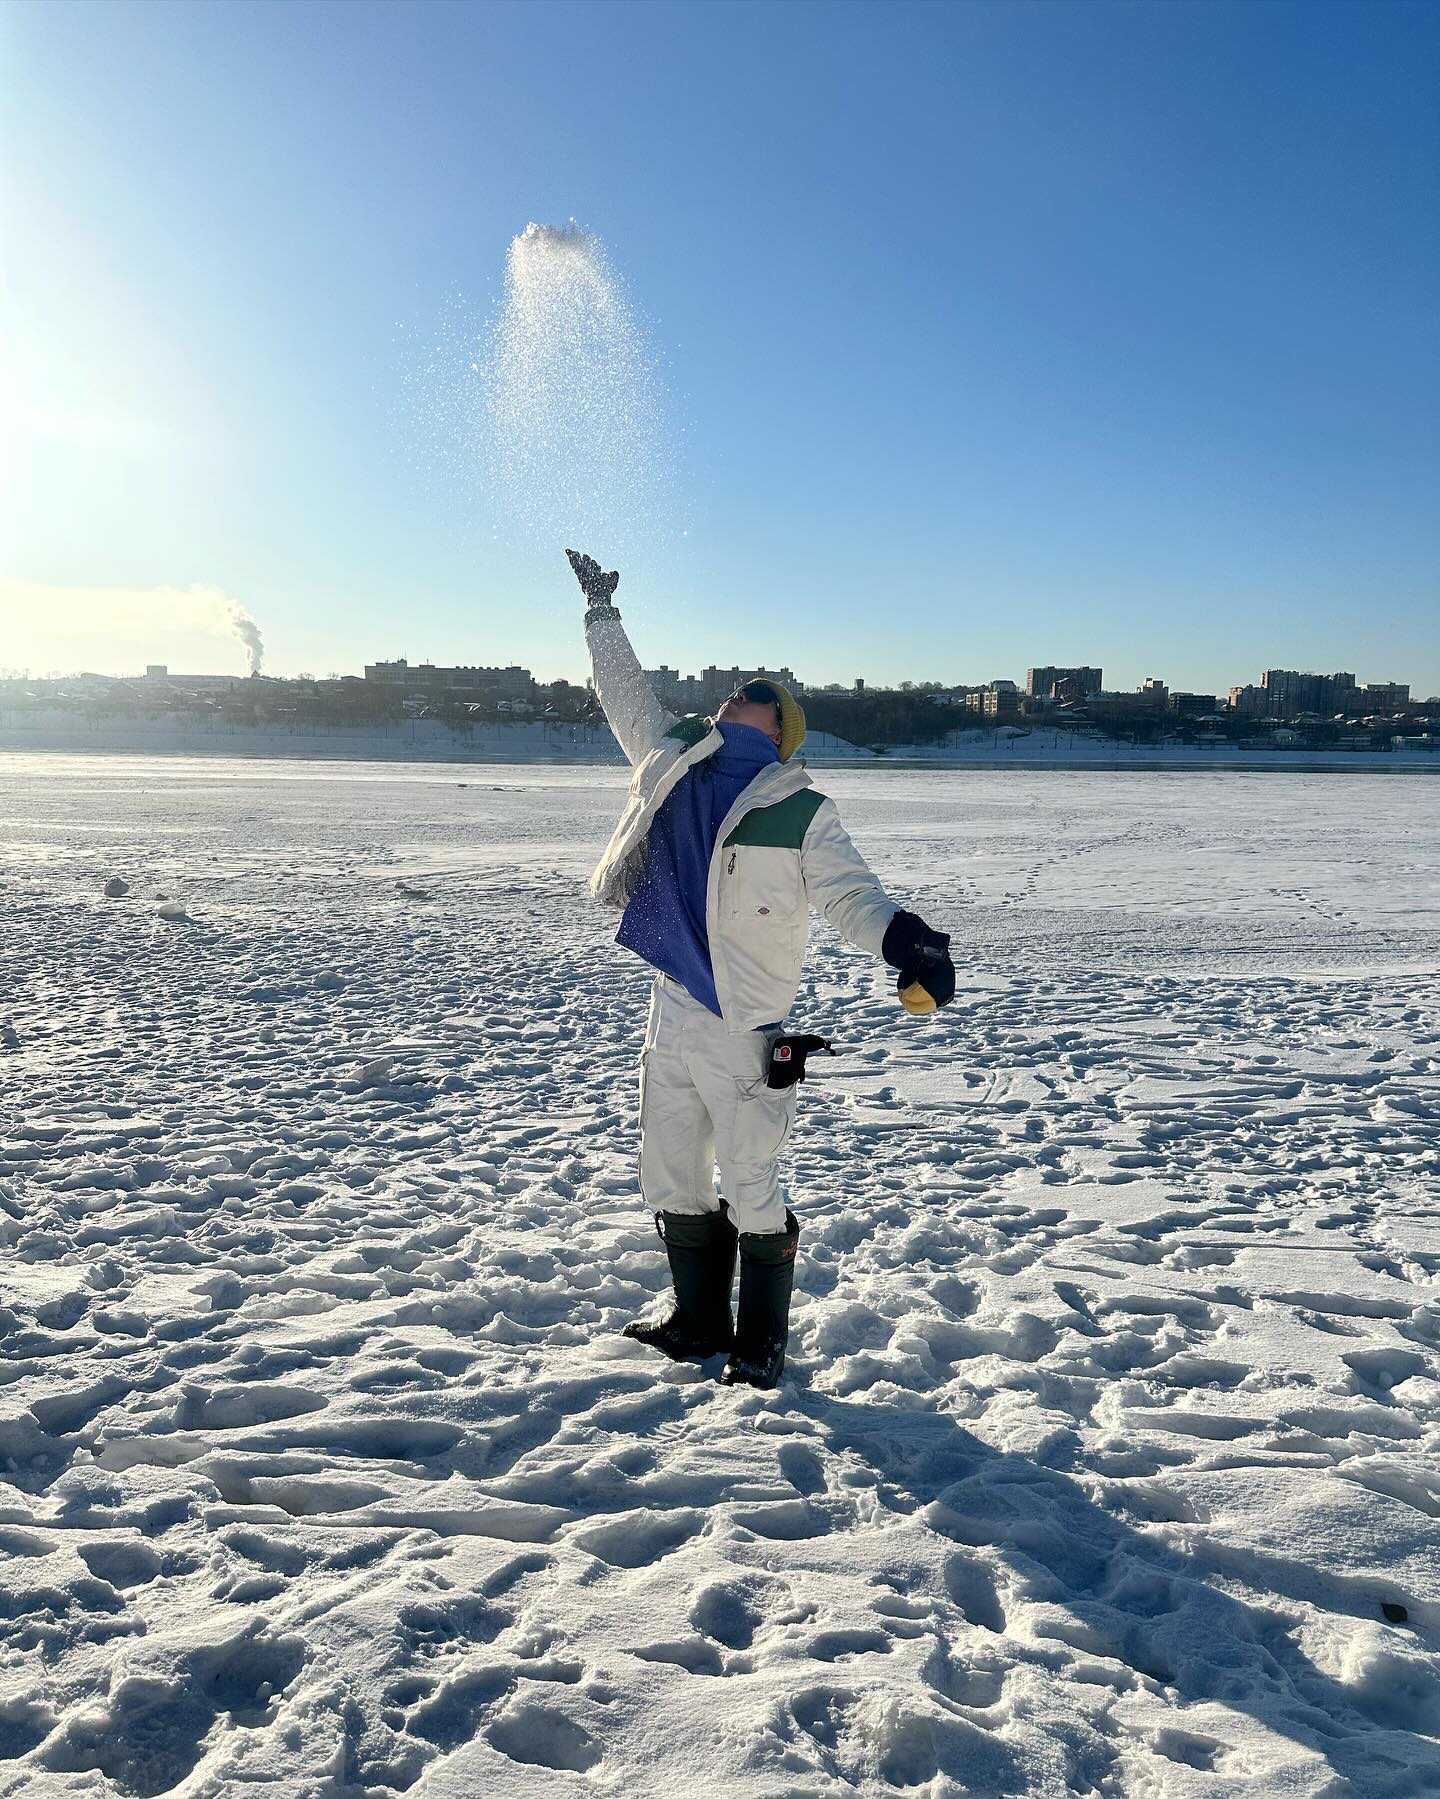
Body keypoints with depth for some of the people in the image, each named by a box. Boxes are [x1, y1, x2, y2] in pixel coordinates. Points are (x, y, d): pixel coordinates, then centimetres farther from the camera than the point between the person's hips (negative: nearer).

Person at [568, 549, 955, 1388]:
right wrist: (603, 612, 27)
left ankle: (763, 1340, 22)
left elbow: (850, 892, -17)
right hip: (672, 1013, 6)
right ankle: (698, 1320, 35)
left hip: (744, 1027, -6)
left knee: (751, 1193, 3)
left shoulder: (803, 811, -8)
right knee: (673, 1183, 17)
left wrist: (904, 940, -36)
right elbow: (629, 694, 20)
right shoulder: (674, 761, 7)